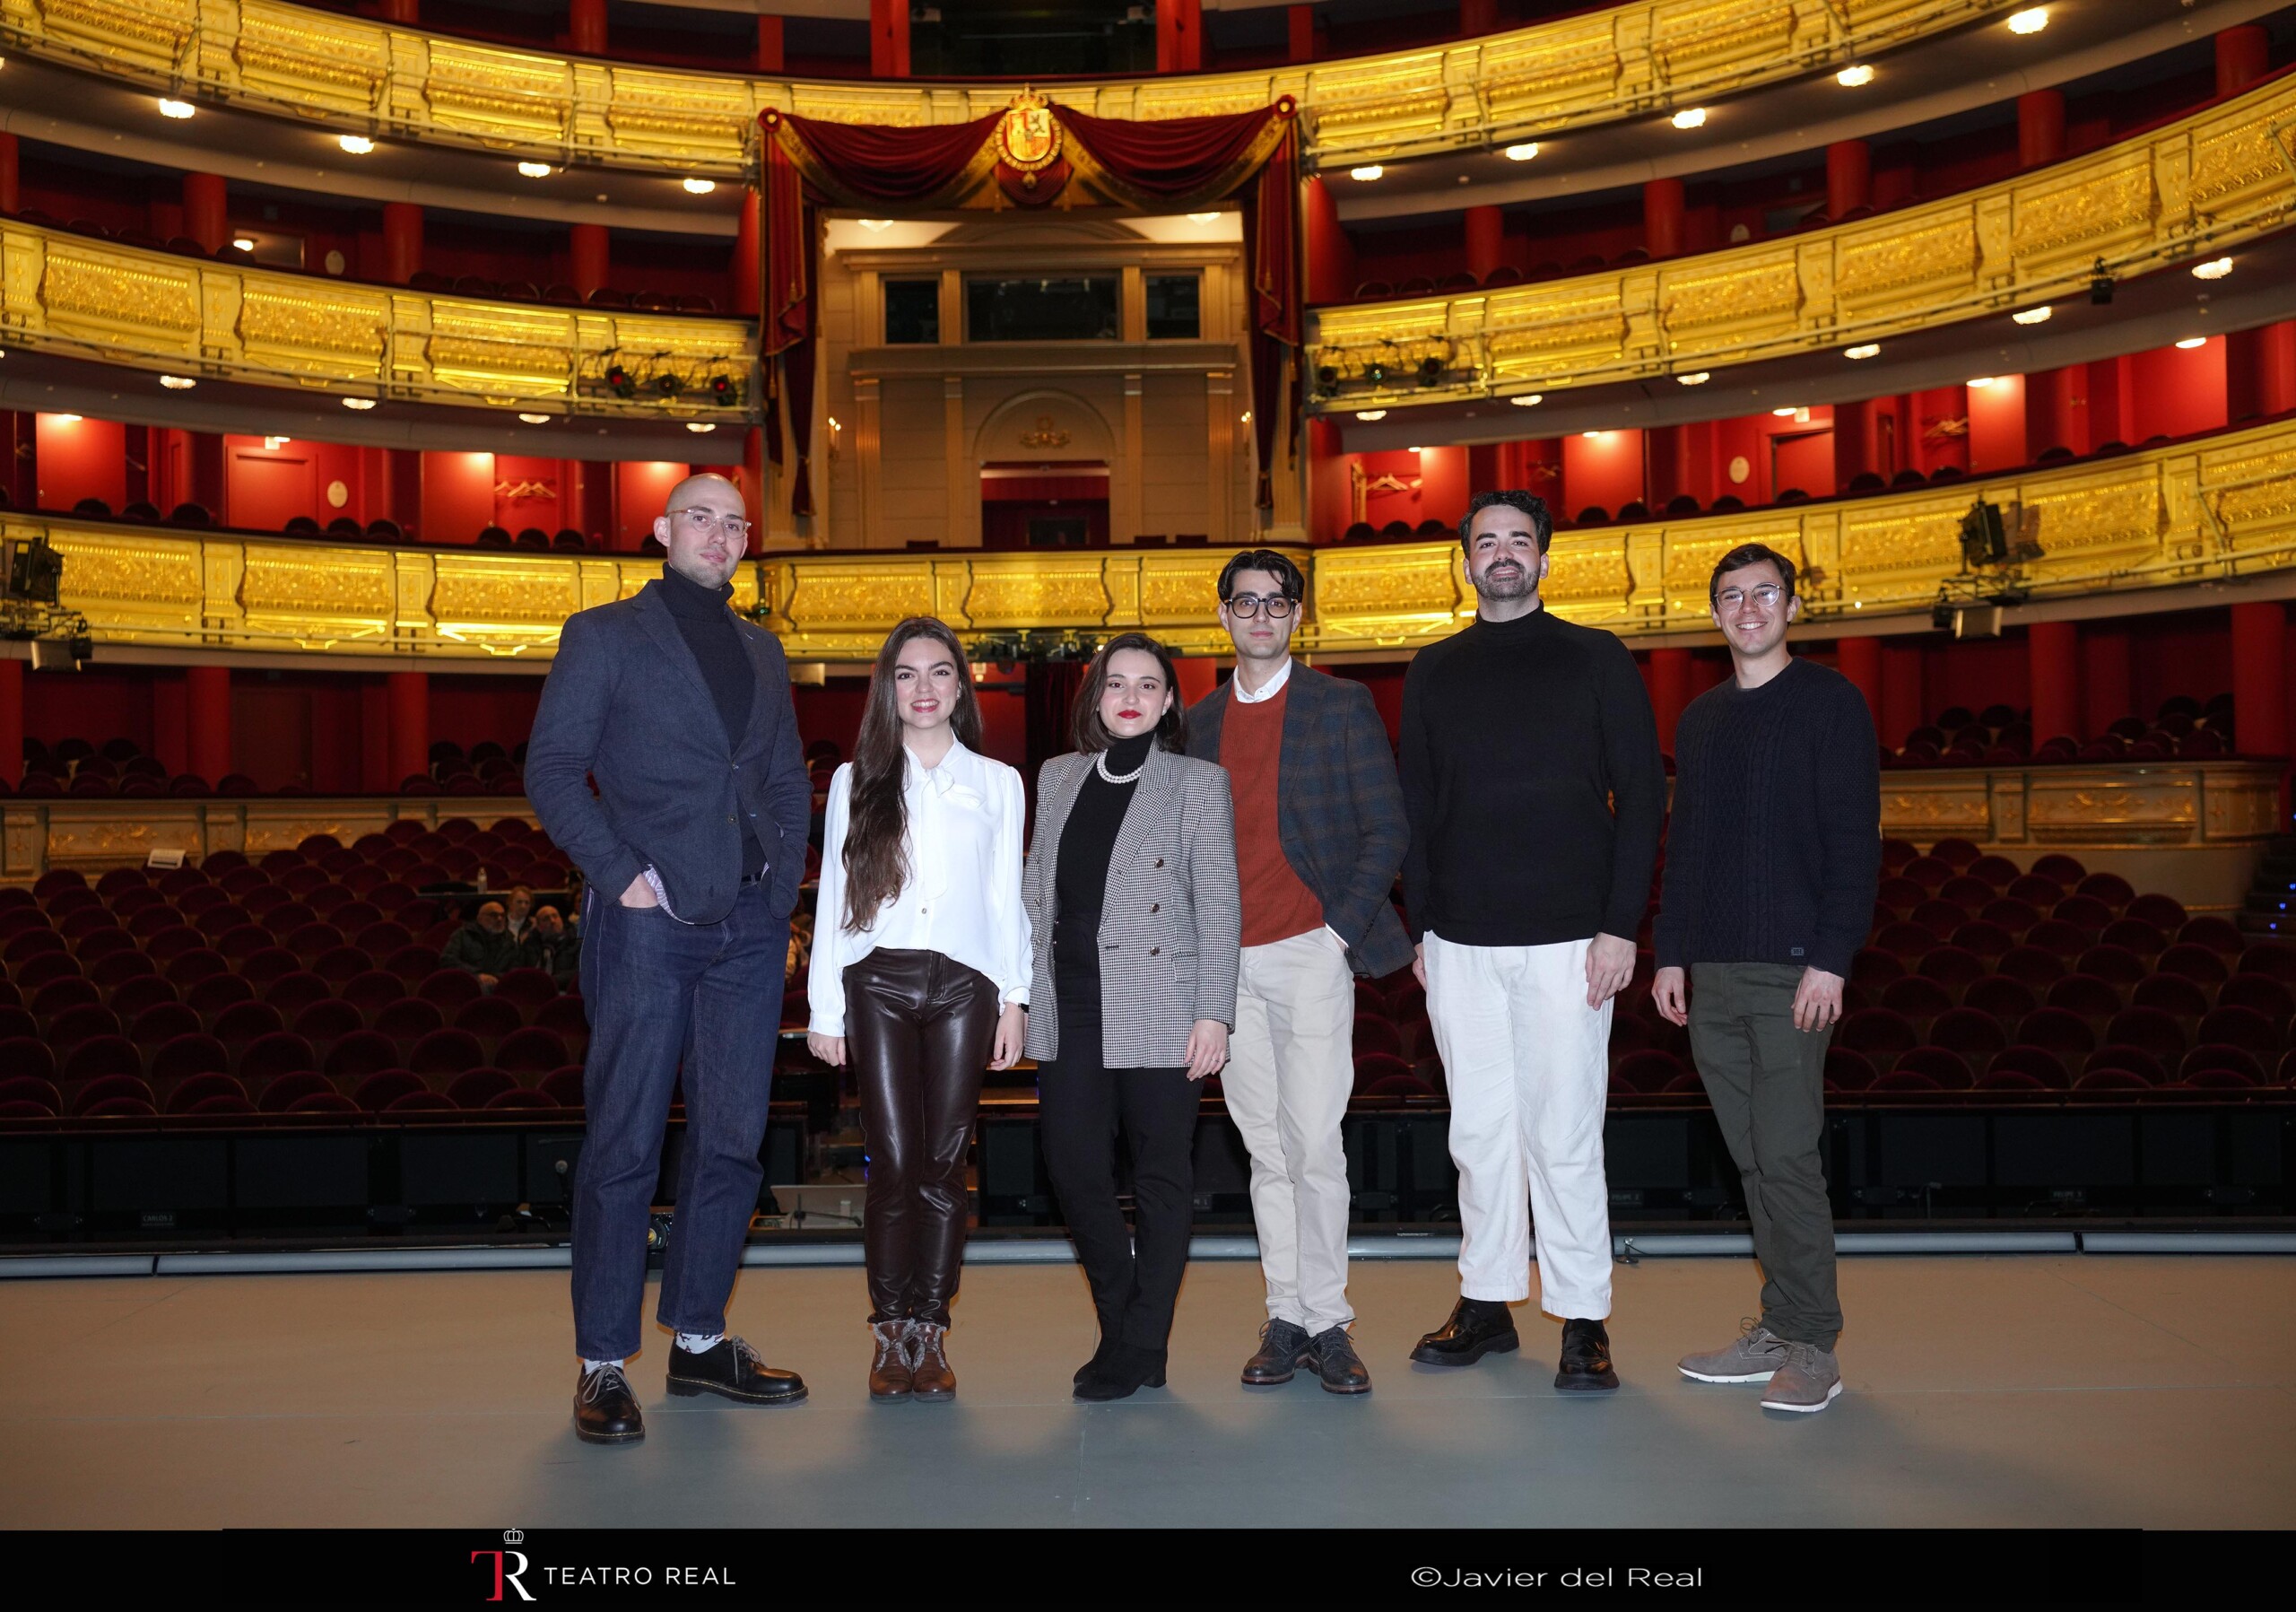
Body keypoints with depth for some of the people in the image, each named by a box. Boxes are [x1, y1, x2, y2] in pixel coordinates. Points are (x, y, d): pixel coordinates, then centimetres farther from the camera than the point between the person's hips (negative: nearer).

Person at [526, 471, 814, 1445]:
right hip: (650, 921, -5)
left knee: (731, 1138, 8)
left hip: (749, 926, 5)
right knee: (625, 1144, -2)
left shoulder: (762, 652, 19)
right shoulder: (604, 635, 5)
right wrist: (621, 874, -11)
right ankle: (603, 1363, 8)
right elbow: (551, 769, -2)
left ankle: (700, 1340, 20)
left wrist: (786, 872, 7)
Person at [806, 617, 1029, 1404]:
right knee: (896, 1162, -6)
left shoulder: (997, 783, 12)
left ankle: (930, 1332, 9)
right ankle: (890, 1333, 5)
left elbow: (1007, 898, 11)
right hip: (878, 983, 0)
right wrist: (825, 1008, 5)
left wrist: (1014, 999, 5)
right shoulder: (856, 782, 11)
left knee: (944, 1163, 0)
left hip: (964, 985, 1)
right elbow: (834, 897, 9)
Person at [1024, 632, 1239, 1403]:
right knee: (1073, 1166, 2)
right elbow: (1037, 890, 16)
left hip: (1159, 1007, -4)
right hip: (1071, 1009, 4)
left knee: (1161, 1176, 3)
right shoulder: (1058, 779, 14)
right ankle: (1122, 1325, 22)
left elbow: (1218, 904, -2)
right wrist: (1024, 991, 9)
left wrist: (1214, 1013, -8)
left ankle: (1141, 1349, 14)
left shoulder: (1198, 782, 2)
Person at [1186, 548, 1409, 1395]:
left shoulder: (1342, 705, 3)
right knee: (1265, 1150, 7)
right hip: (1229, 961, 4)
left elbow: (1387, 830, 1)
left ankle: (1327, 1321, 4)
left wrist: (1342, 930, -7)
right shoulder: (1199, 721, 14)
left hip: (1310, 951, -3)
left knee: (1313, 1143, -8)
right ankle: (1285, 1318, 15)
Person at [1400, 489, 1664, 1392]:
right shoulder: (1433, 673, 12)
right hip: (1459, 943, 3)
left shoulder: (1596, 660, 4)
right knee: (1479, 1131, 9)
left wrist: (1621, 925, -8)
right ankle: (1486, 1303, 21)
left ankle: (1583, 1320, 11)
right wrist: (1420, 926, 8)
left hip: (1566, 941, -3)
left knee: (1564, 1134, -1)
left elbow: (1642, 799, 0)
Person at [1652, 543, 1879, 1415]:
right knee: (1752, 1156, 9)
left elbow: (1854, 843, -7)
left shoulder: (1830, 703, -1)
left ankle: (1810, 1348, 4)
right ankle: (1781, 1329, 18)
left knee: (1785, 1154, -6)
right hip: (1711, 973, 6)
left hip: (1791, 972, -6)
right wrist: (1670, 953, 12)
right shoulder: (1699, 718, 16)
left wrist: (1830, 960, -15)